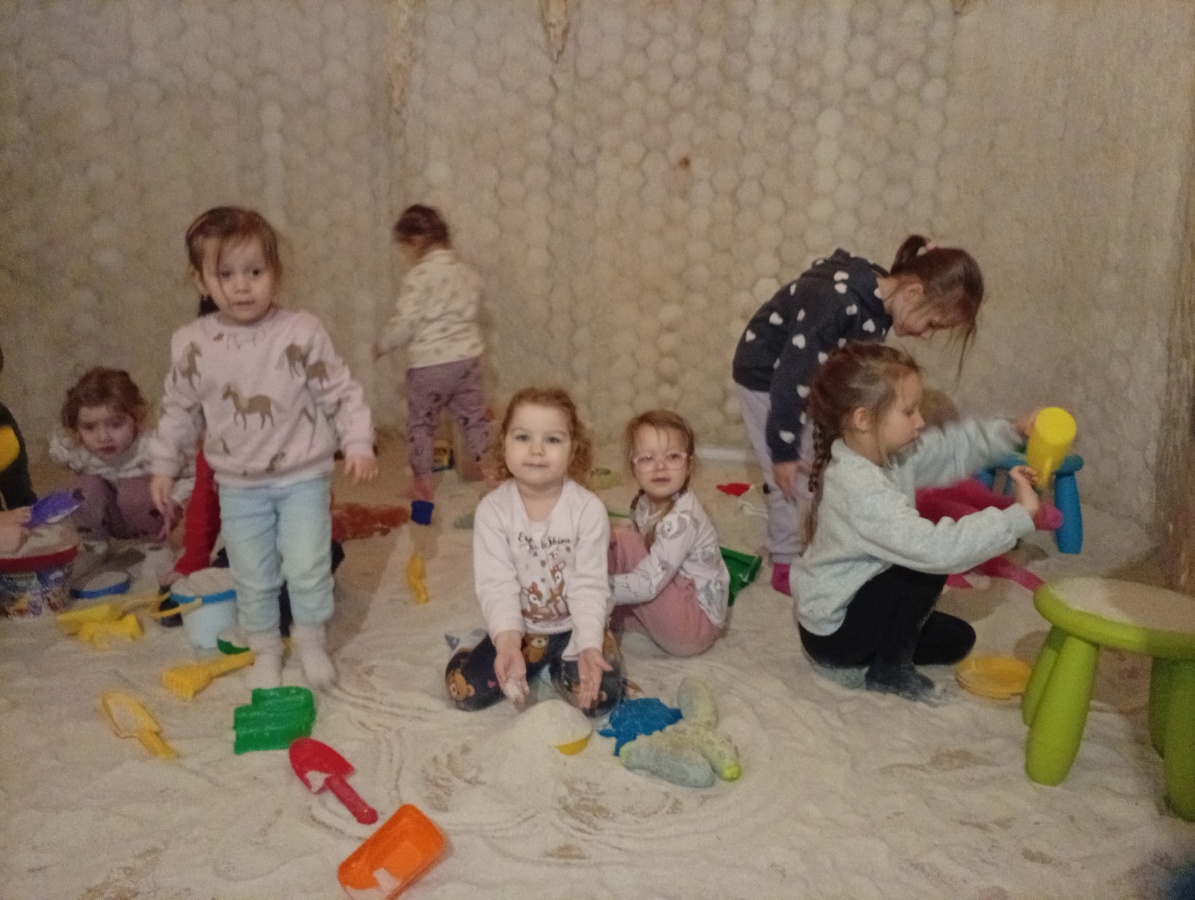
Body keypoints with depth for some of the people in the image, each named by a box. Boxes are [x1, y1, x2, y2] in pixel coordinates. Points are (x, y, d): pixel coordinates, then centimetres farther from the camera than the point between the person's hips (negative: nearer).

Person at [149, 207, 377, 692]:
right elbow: (180, 409, 7)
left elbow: (341, 393, -7)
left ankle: (311, 642, 25)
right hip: (238, 485, 2)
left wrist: (357, 443, -16)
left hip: (302, 476, -2)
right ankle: (265, 651, 31)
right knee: (252, 576, 11)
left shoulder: (302, 332, -13)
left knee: (307, 566, 0)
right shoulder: (192, 344, -5)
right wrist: (163, 465, 10)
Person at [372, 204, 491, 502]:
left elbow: (404, 323, -15)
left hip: (429, 363, -5)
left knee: (420, 422, 12)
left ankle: (423, 480, 18)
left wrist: (382, 346, 1)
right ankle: (487, 469, 18)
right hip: (467, 357, 5)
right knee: (474, 416, 15)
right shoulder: (467, 270, 6)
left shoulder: (419, 275, -14)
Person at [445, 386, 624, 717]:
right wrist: (507, 642, -35)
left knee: (598, 696, -23)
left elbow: (589, 586, -17)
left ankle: (558, 666, 10)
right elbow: (497, 586, -18)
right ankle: (537, 659, 12)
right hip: (520, 628, 2)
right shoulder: (492, 509, -14)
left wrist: (588, 646, -32)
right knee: (463, 687, -13)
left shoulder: (588, 509, -17)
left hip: (574, 627, -1)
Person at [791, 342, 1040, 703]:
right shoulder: (861, 491, -35)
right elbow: (935, 548, -41)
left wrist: (1013, 431, -12)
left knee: (957, 638, 18)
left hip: (853, 604, 10)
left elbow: (953, 447, 4)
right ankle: (890, 670, -5)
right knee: (929, 567, -22)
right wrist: (1019, 515, -35)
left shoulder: (890, 453, -5)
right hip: (832, 631, -9)